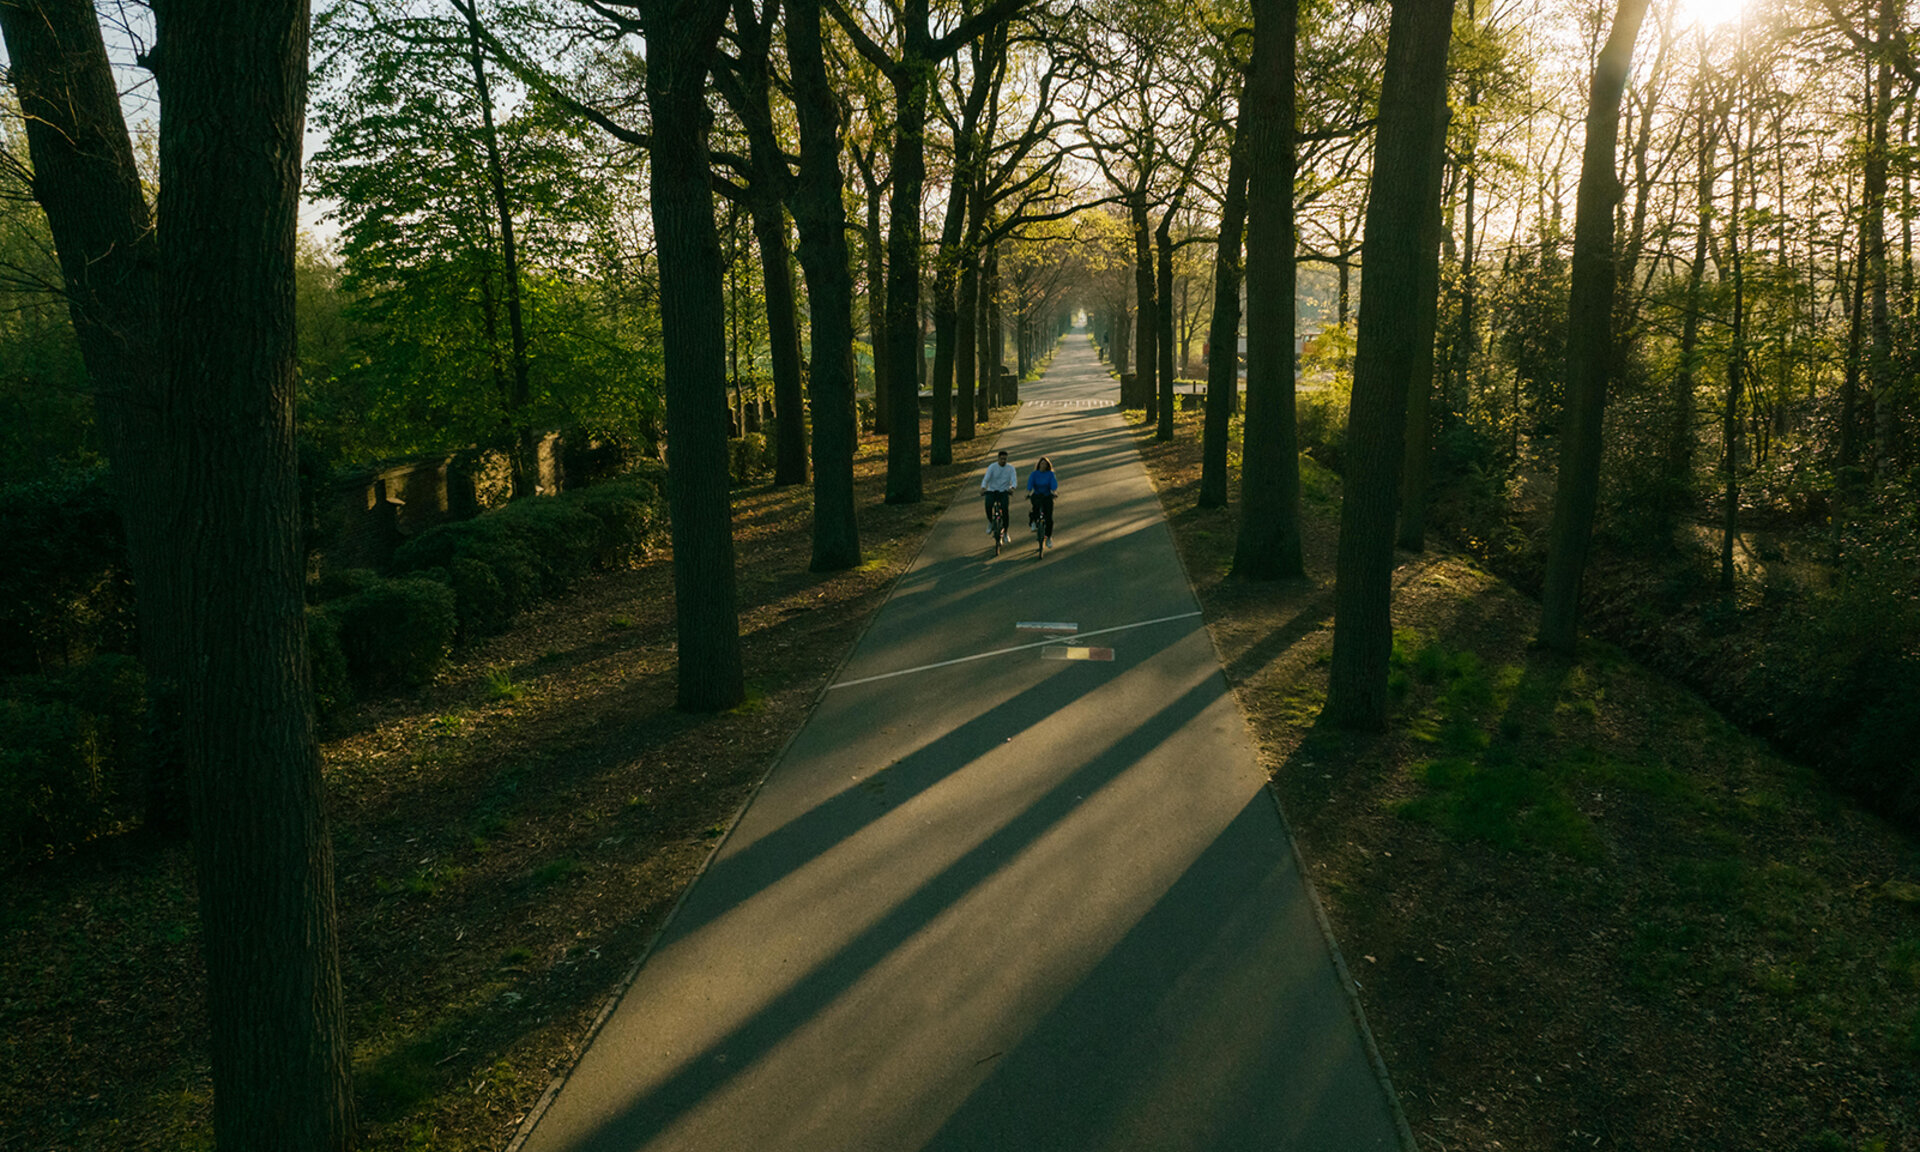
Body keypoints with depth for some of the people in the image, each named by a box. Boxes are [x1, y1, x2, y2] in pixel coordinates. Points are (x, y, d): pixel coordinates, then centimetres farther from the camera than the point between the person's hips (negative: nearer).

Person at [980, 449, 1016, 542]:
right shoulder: (992, 467, -7)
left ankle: (1005, 532, -4)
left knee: (1005, 509, -21)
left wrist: (1012, 487, -39)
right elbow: (986, 478, -17)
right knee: (988, 505, -28)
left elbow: (1014, 479, -16)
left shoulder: (1010, 468, -3)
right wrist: (983, 487, -38)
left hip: (1004, 491, 0)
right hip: (992, 490, 0)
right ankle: (990, 522, 3)